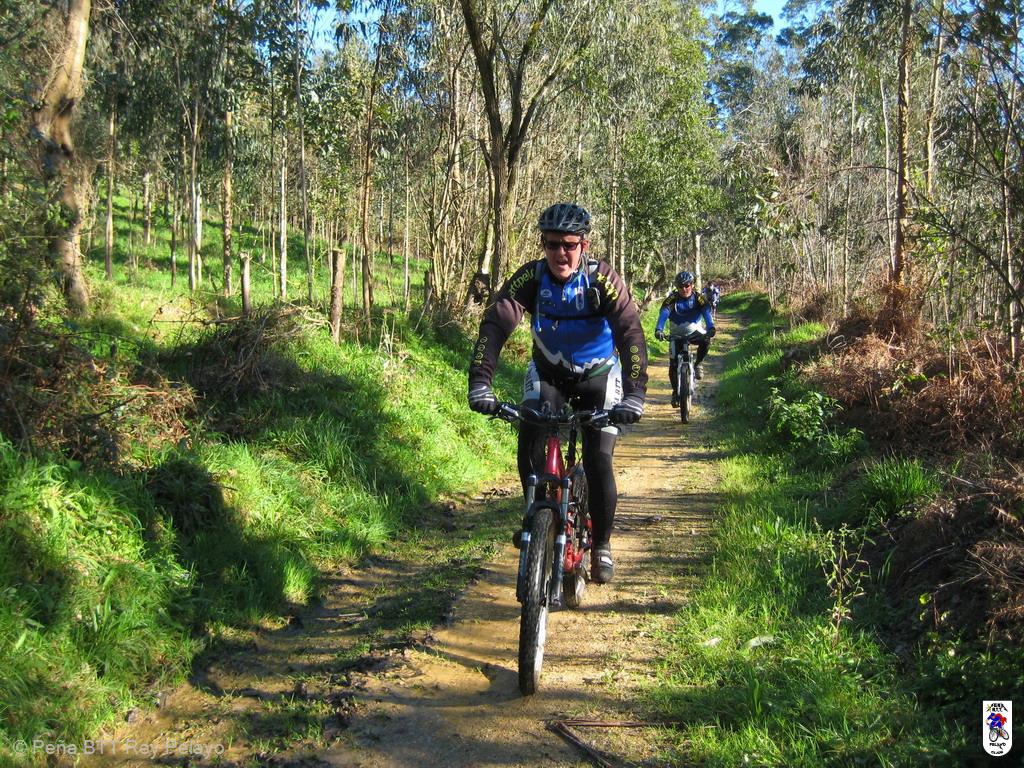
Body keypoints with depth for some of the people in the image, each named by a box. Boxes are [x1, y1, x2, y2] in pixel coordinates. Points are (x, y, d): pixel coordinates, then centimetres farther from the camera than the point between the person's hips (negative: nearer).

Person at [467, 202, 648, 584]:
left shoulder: (602, 278, -25)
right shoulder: (531, 277, -21)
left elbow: (631, 334, -34)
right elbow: (495, 324, -30)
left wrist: (634, 394, -48)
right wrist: (480, 383, -45)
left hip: (598, 376, -2)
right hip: (547, 373, 2)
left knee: (599, 461, -13)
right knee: (529, 446, -19)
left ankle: (602, 545, 9)